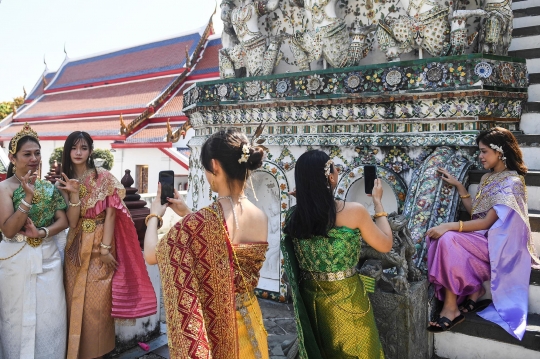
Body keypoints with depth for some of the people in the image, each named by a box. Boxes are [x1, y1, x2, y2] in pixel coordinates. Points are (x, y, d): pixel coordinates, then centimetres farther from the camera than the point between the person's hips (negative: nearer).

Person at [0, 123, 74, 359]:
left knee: (50, 317, 7)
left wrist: (41, 232, -16)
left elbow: (63, 221, 2)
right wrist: (28, 197, -24)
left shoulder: (48, 187, 7)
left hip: (48, 259, 4)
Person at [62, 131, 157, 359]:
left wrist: (105, 247, -15)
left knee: (96, 301, 1)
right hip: (75, 245, 4)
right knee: (74, 299, 10)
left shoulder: (103, 178, -6)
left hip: (99, 243, -4)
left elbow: (111, 212, -10)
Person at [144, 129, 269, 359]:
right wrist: (188, 215, 11)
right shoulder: (261, 218, -8)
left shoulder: (199, 222, -28)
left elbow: (151, 255, -13)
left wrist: (154, 215, 3)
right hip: (248, 322, 5)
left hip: (211, 326, -5)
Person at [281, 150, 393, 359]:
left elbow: (295, 264, 4)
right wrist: (378, 202, 3)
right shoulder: (353, 211, -19)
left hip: (310, 298, 4)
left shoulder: (293, 216, -8)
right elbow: (385, 245, -5)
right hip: (346, 299, -3)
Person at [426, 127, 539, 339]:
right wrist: (458, 186, 13)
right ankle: (472, 291, -8)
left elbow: (487, 222, -20)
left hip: (497, 244, -8)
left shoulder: (512, 183, -13)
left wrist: (449, 226, -28)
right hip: (482, 238, 8)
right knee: (437, 237, -17)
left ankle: (452, 308, -19)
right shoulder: (488, 178, 14)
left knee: (448, 240, -31)